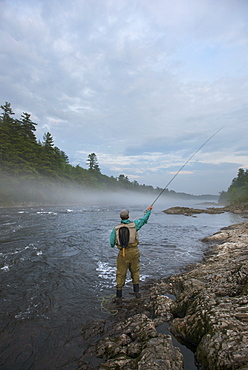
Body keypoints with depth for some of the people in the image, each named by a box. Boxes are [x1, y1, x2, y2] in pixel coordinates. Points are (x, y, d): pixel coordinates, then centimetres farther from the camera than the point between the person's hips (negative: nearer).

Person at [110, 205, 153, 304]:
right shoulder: (134, 224, -6)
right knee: (135, 272, 22)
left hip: (123, 253, -1)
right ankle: (137, 292, 31)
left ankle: (119, 297, 17)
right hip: (134, 251, 1)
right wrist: (148, 211, 26)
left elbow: (112, 243, -3)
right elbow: (144, 219, 10)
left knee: (121, 274, 10)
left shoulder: (116, 228, -6)